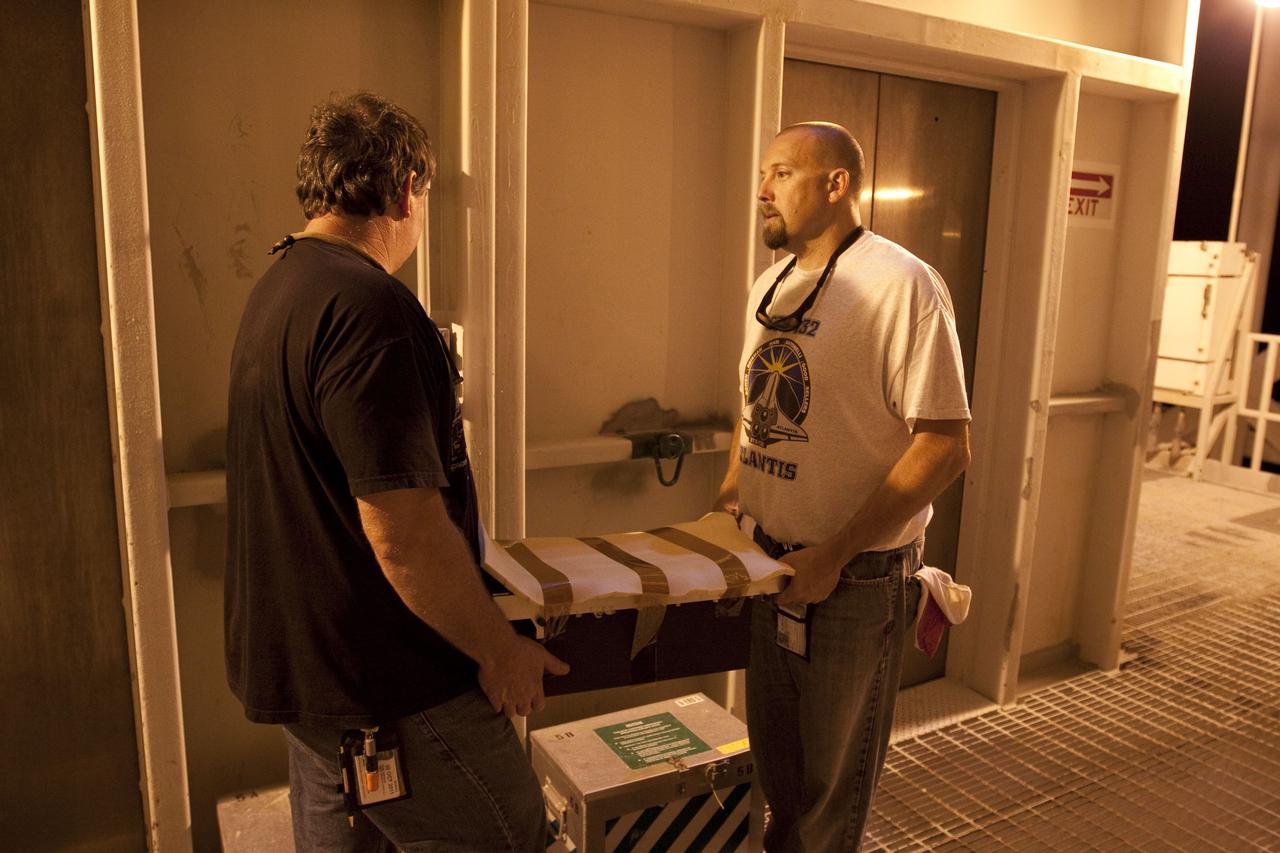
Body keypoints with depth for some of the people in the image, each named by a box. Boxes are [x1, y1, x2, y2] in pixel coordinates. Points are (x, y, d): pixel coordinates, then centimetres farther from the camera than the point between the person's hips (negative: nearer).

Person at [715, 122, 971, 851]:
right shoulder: (771, 283, 7)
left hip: (857, 574, -6)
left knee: (834, 771, 14)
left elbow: (945, 444, -20)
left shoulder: (900, 284, -17)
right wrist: (731, 492, 4)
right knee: (773, 748, 23)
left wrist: (834, 554, -20)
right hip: (771, 558, 7)